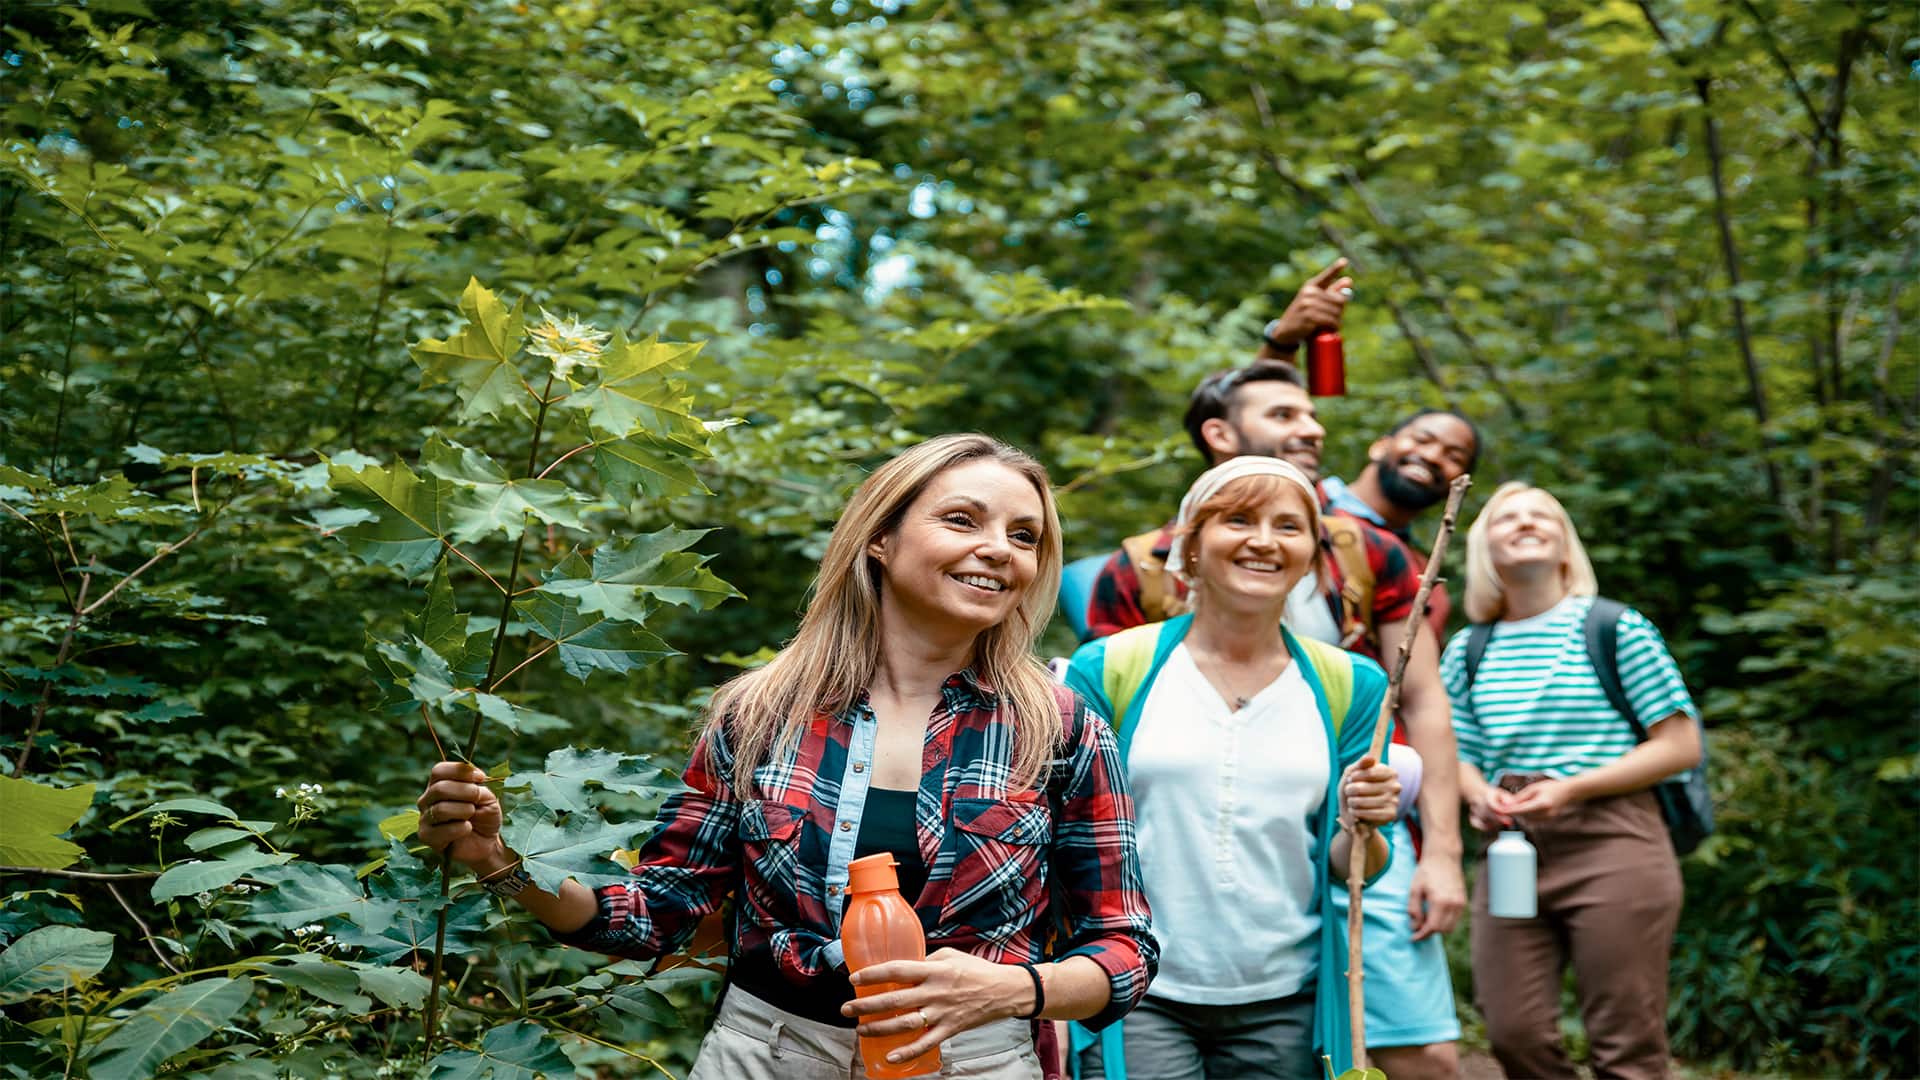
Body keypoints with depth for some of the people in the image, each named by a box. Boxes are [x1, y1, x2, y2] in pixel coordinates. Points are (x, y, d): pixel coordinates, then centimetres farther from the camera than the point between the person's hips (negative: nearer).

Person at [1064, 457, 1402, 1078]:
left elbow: (1350, 870, 8)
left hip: (1283, 1005, 3)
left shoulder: (1349, 686, 5)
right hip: (1137, 1001, -2)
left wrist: (1361, 827, -14)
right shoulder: (1108, 671, -2)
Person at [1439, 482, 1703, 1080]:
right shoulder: (1467, 651, 13)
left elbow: (1680, 745, -2)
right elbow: (1460, 756, 18)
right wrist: (1479, 796, -7)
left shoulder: (1615, 629, 0)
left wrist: (1570, 789, -13)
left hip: (1610, 847, -4)